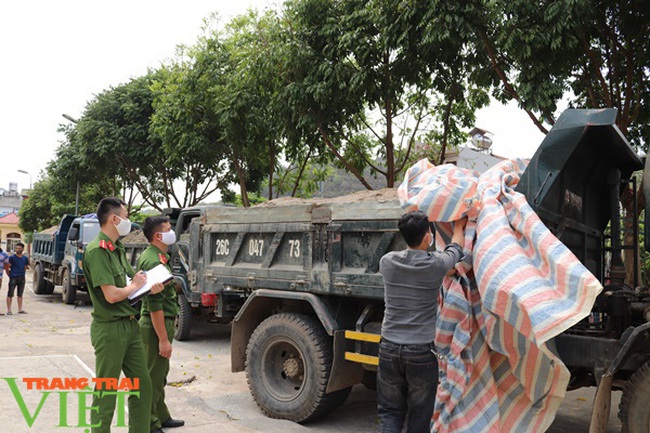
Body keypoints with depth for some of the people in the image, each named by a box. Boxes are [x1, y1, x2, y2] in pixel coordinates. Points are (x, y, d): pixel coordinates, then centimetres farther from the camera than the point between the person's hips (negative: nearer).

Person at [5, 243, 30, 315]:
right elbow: (7, 268, -5)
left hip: (22, 278, 4)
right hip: (13, 278, -4)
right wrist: (10, 275, -3)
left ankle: (20, 309, 17)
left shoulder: (25, 258, 8)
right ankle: (9, 310, 1)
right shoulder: (12, 257, -4)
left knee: (20, 295, 11)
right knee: (10, 294, -3)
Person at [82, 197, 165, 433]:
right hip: (110, 329, -9)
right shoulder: (97, 251, -18)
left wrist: (149, 288, -2)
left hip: (131, 325, 9)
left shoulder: (117, 249, 12)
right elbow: (111, 295, -25)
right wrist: (135, 285, -7)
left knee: (142, 384, 15)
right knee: (106, 393, 4)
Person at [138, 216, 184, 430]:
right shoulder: (154, 261, -21)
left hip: (161, 322, 11)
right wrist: (164, 339, -23)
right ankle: (149, 424, 11)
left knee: (159, 375, 20)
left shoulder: (152, 256, 12)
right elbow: (155, 305, -25)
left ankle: (161, 417, 33)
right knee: (153, 378, 0)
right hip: (157, 325, -11)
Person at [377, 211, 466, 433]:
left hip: (389, 349, 3)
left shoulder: (388, 262, -3)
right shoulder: (436, 265, -10)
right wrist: (459, 227, 33)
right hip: (421, 352, -2)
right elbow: (455, 251, 13)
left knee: (390, 413, 15)